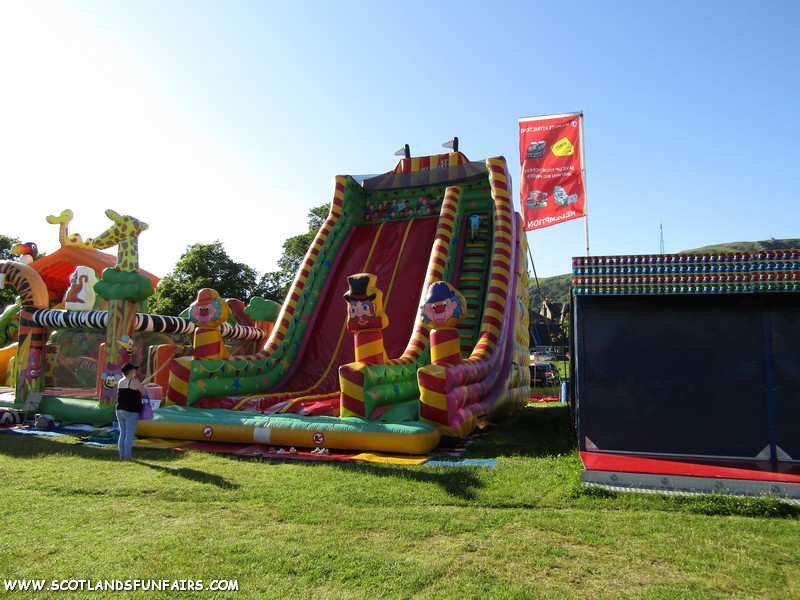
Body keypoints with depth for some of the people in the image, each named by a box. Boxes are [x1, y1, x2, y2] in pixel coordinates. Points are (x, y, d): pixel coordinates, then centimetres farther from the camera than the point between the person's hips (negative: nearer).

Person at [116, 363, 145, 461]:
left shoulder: (120, 382, 10)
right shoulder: (135, 381, -12)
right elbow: (144, 394, -5)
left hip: (120, 410, 7)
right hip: (131, 412, -7)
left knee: (122, 433, 13)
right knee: (129, 434, -3)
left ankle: (122, 455, 15)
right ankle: (128, 456, -3)